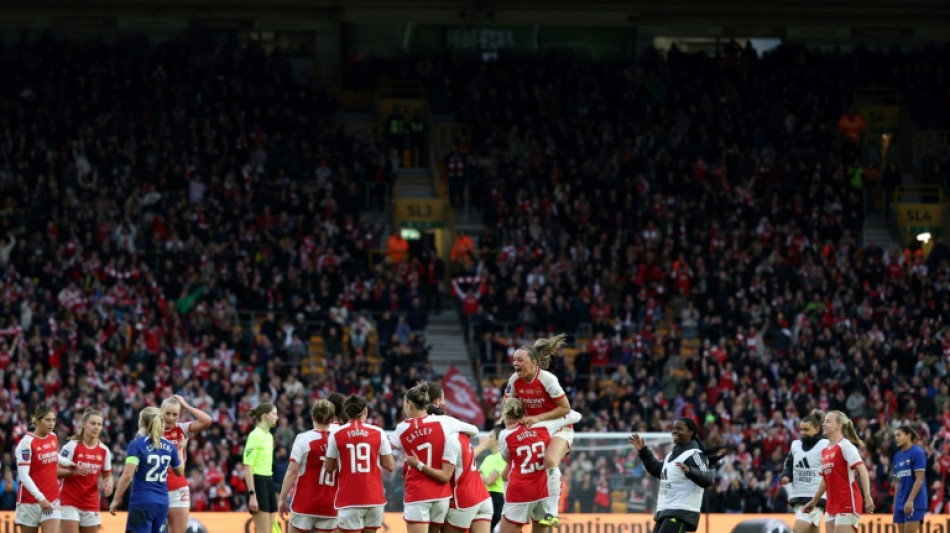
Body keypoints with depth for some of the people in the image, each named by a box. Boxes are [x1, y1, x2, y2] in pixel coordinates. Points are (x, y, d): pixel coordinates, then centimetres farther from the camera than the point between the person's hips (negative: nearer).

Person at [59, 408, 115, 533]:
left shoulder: (104, 451, 5)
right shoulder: (72, 446, -7)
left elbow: (107, 475, 13)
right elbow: (57, 471, -8)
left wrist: (109, 483, -10)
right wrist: (74, 471, -26)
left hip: (91, 504, 5)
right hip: (70, 503, -4)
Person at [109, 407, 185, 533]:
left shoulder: (137, 444, -8)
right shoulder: (169, 446, 7)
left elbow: (127, 475, -16)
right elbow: (180, 471, 22)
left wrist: (116, 499, -11)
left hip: (142, 500, -5)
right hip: (162, 502, 5)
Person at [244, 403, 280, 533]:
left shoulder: (269, 436, 15)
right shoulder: (255, 435, -12)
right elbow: (247, 467, -16)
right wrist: (252, 495, -22)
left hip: (269, 482, 9)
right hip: (258, 482, -9)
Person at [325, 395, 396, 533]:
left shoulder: (336, 435, -2)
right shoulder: (378, 433, 1)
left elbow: (329, 468, 4)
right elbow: (390, 466, 1)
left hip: (349, 499, -2)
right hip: (374, 498, 2)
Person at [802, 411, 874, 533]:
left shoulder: (845, 445, -9)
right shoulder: (825, 451, 15)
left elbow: (862, 470, -17)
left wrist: (867, 497, -27)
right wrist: (813, 502, 30)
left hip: (847, 503, -8)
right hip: (831, 506, 8)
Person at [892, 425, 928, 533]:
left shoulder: (917, 453, -8)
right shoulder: (898, 456, 14)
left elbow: (919, 480, -13)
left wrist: (910, 500, -19)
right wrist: (895, 505, 14)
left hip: (914, 504, -7)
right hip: (901, 504, 7)